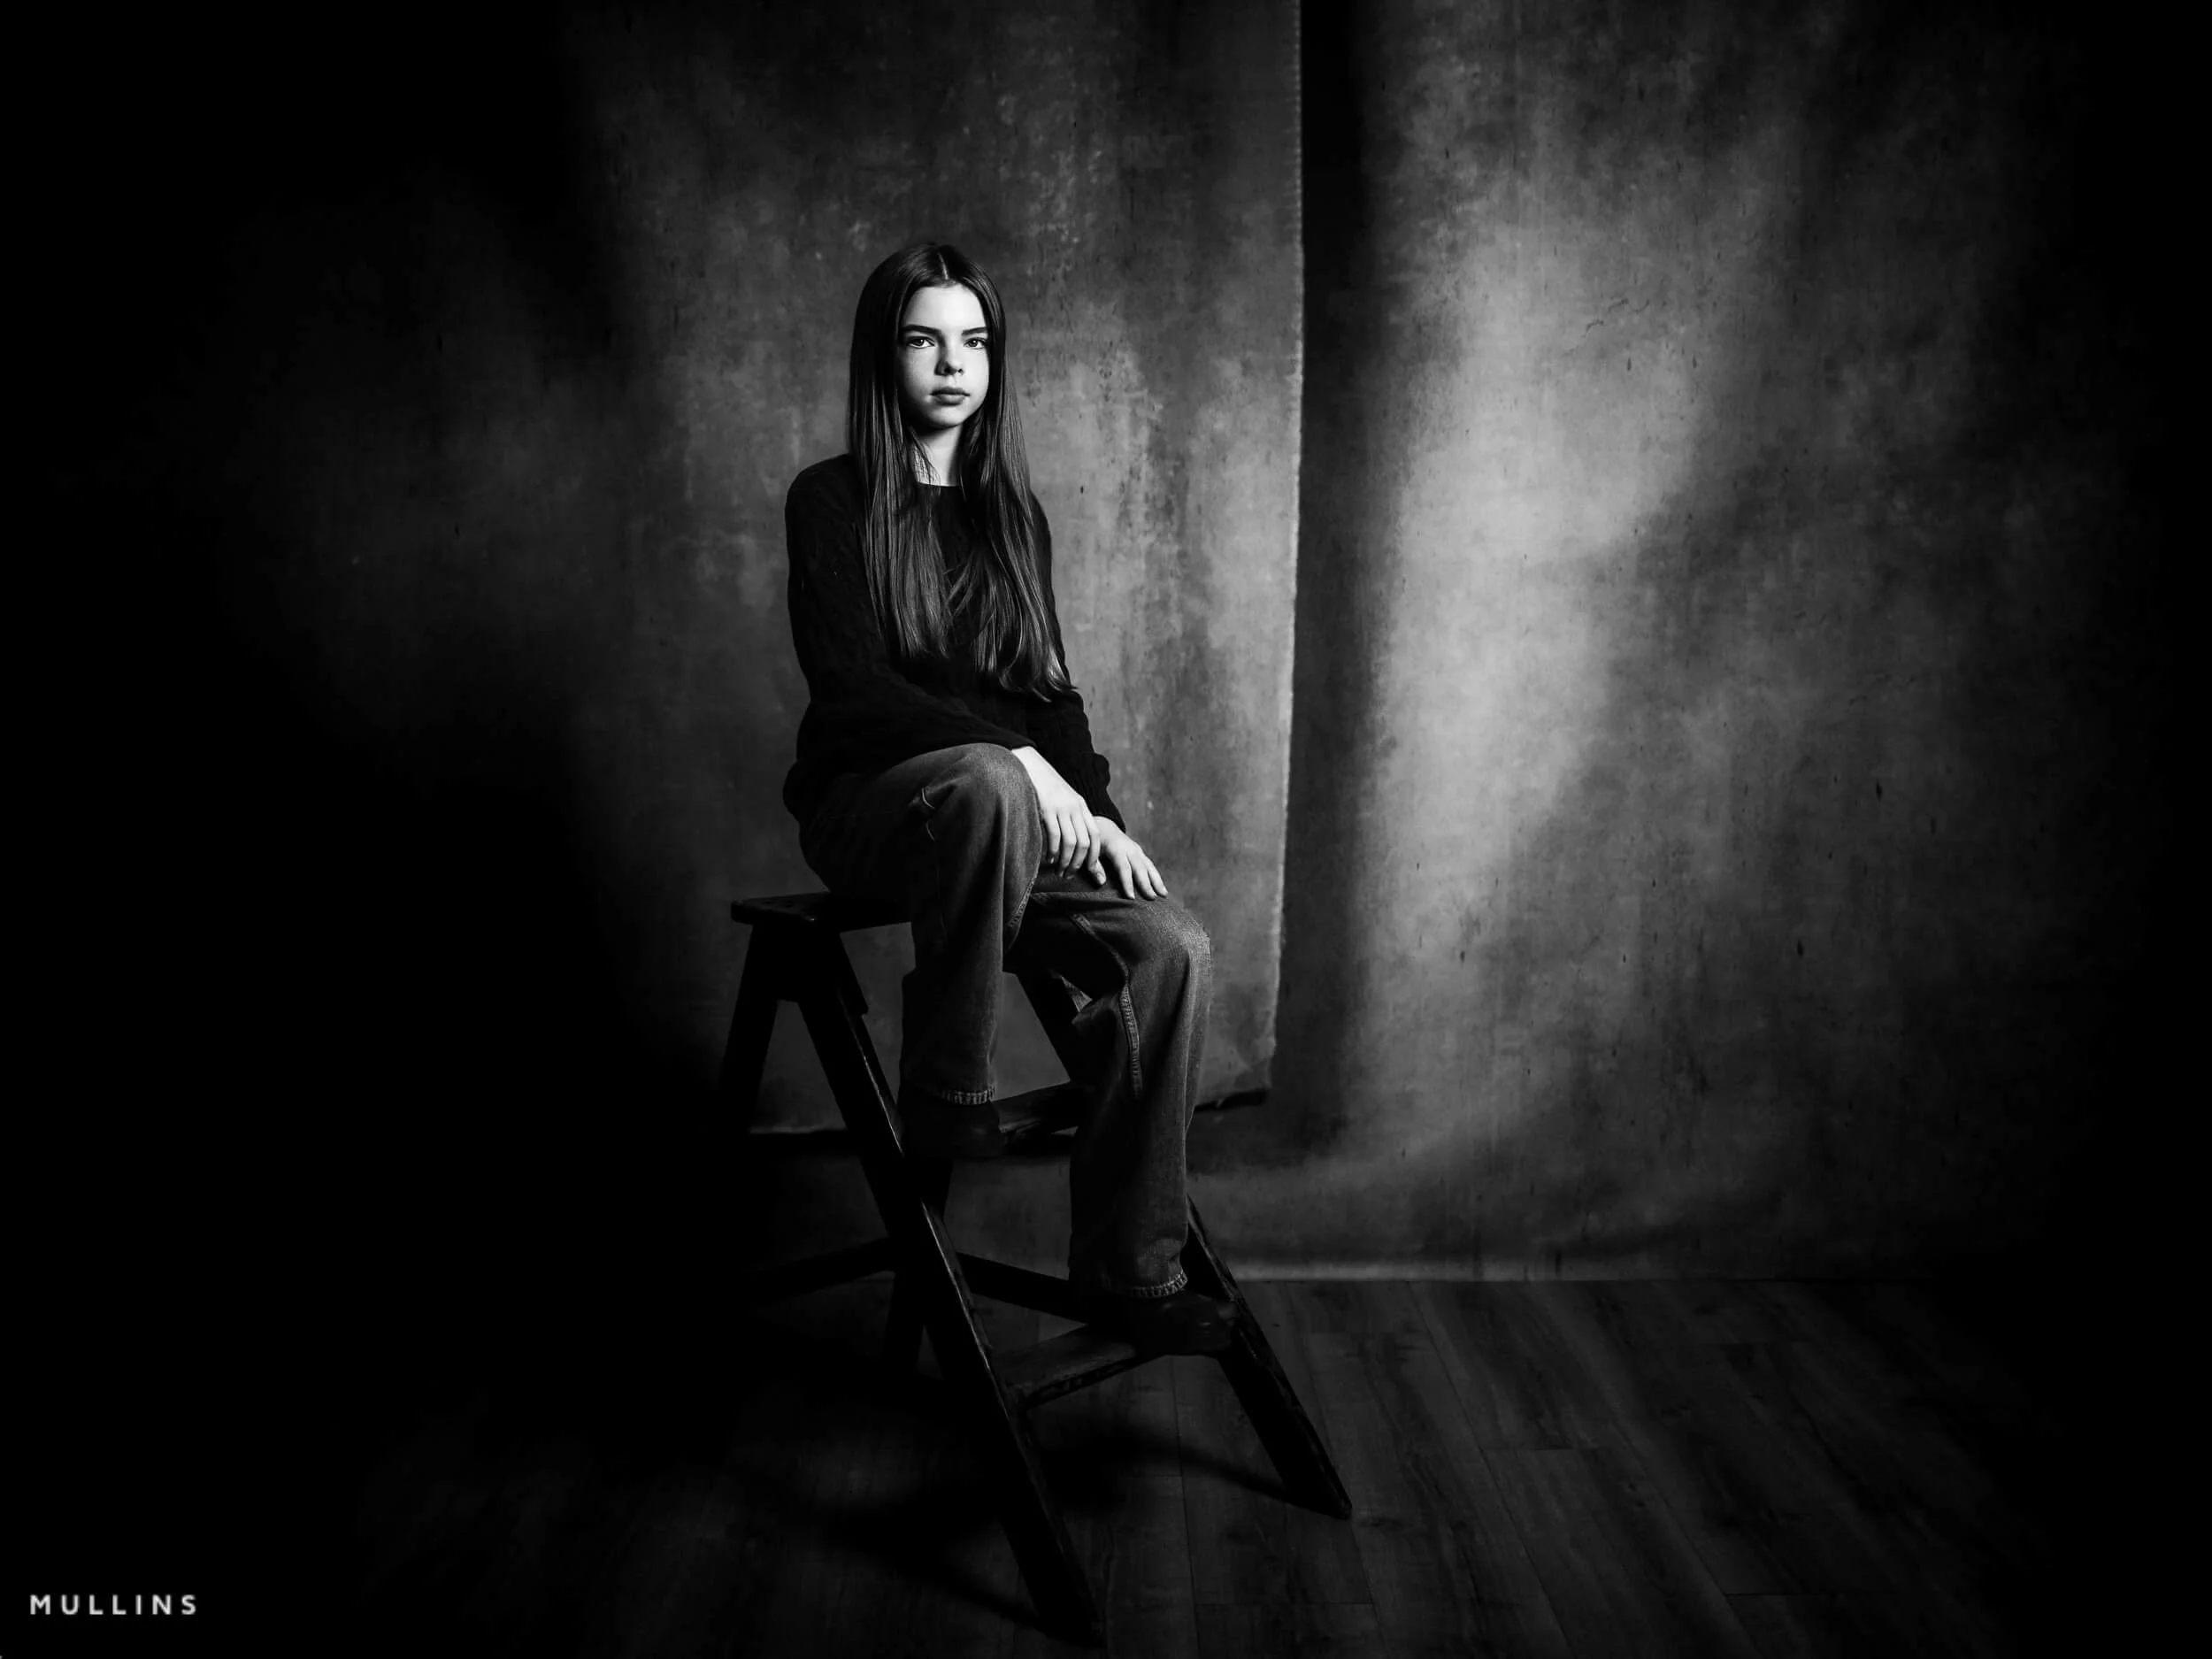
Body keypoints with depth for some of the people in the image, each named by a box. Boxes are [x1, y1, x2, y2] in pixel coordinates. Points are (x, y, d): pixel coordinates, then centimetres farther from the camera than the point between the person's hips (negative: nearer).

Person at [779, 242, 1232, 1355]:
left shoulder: (1011, 515, 16)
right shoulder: (833, 502, 0)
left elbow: (1050, 691, 15)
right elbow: (852, 687, -12)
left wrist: (1091, 807, -3)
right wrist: (1013, 756, -23)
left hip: (1011, 822, 5)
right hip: (865, 805, -5)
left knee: (1169, 947, -22)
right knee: (988, 783, -40)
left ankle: (1128, 1265, -13)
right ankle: (944, 1095, -25)